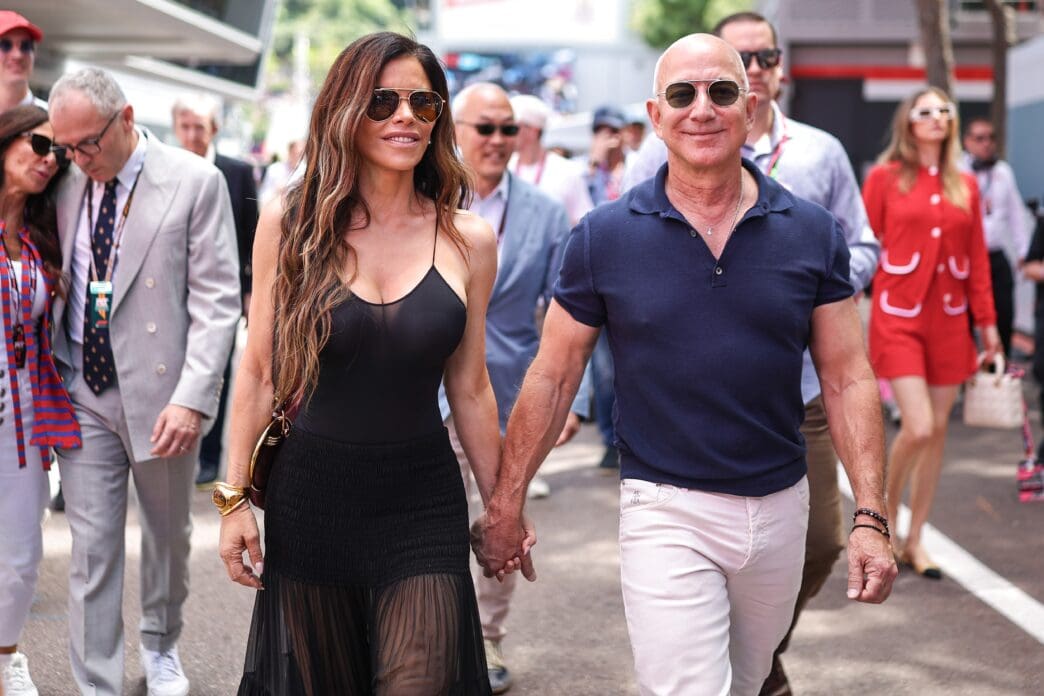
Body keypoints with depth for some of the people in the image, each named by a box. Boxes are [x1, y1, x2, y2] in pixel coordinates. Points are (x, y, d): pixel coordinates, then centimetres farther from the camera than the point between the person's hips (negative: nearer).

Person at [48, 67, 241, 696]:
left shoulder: (195, 182, -9)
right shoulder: (67, 185, 4)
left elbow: (217, 301, -11)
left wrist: (192, 399, -19)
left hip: (159, 392, -2)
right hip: (82, 392, 2)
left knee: (169, 536, 16)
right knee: (92, 549, 2)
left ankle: (161, 644, 40)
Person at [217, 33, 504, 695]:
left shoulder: (470, 239, -1)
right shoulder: (289, 223, -3)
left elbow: (470, 389, 6)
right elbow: (259, 372, 2)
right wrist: (236, 497, 1)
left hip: (423, 499, 0)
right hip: (310, 496, 0)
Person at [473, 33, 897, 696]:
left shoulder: (812, 232, -2)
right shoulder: (605, 236, -6)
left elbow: (848, 380, 0)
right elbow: (552, 376, 1)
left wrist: (871, 517, -7)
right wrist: (507, 504, 1)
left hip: (780, 508, 3)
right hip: (666, 511, -3)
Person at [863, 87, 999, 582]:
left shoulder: (965, 185, 10)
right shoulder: (885, 177, -1)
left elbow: (977, 257, 11)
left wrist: (986, 319, 8)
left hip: (948, 319, 4)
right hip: (899, 317, -4)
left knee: (938, 430, 6)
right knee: (917, 428, -14)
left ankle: (914, 540, 18)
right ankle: (887, 515, 14)